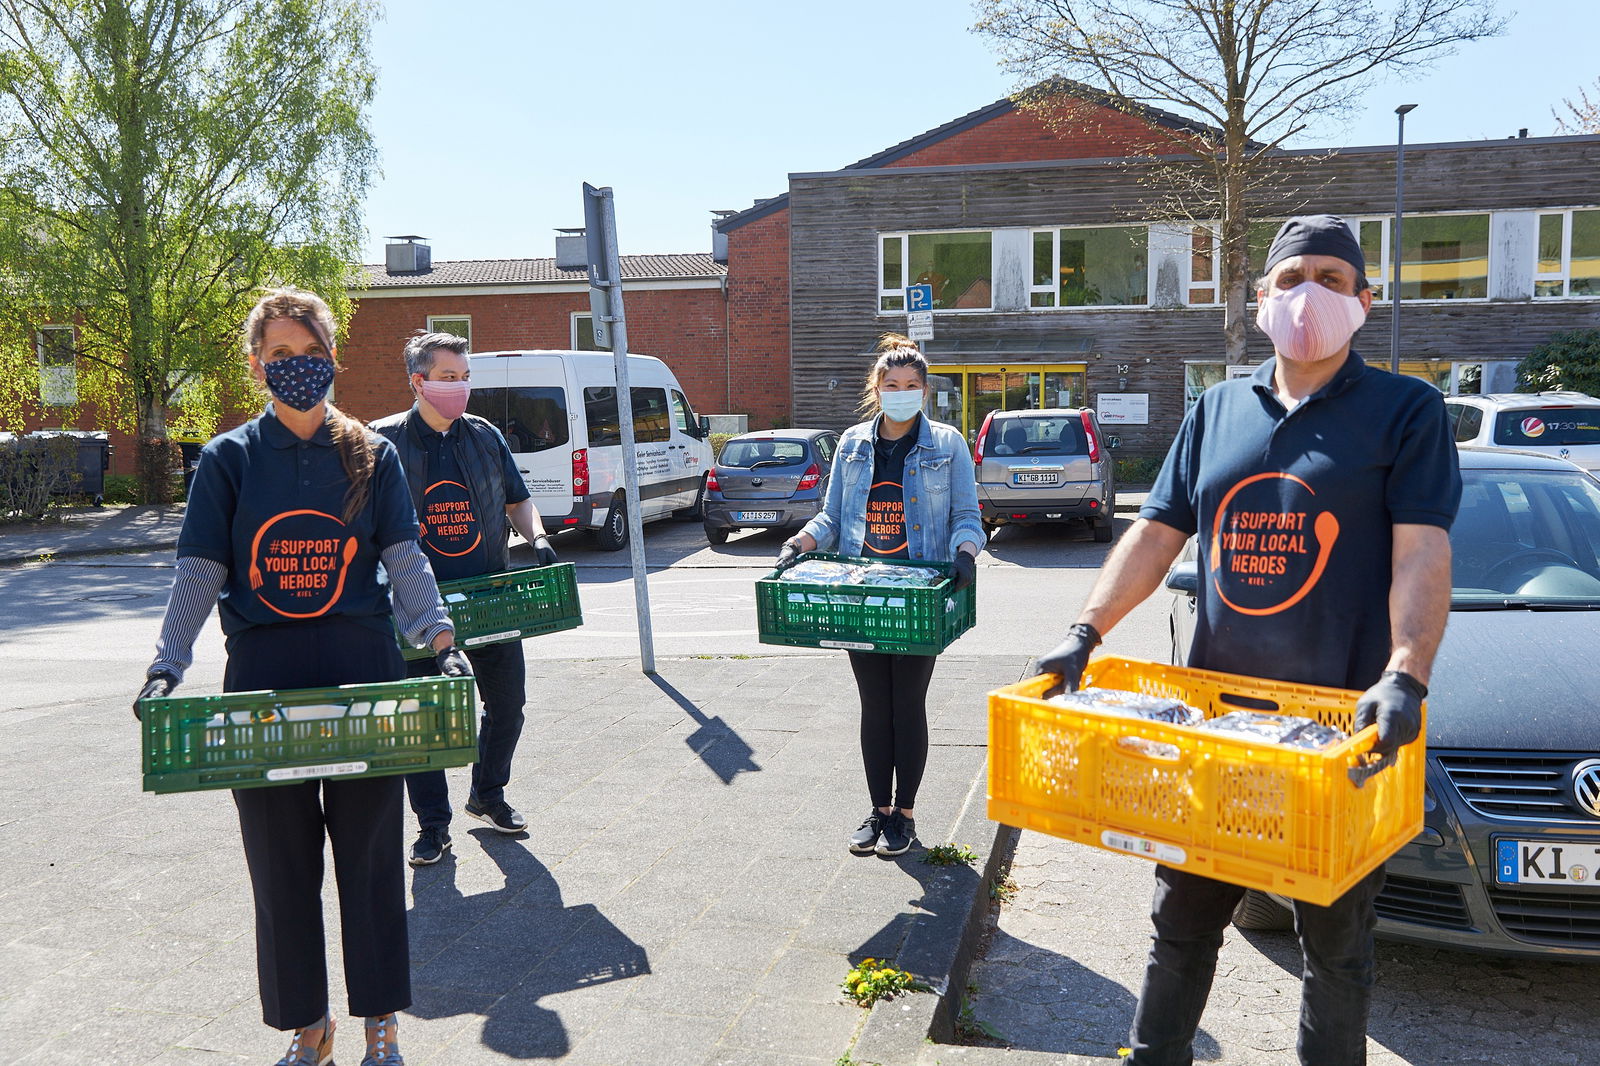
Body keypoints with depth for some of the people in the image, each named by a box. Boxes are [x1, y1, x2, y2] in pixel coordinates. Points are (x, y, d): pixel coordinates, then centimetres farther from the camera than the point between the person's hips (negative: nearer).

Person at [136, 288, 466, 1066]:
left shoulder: (372, 456, 5)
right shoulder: (228, 460, 4)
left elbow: (405, 561, -2)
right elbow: (199, 574, 1)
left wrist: (440, 641, -17)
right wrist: (166, 666, -12)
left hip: (363, 675, 0)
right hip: (263, 679, 1)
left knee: (370, 850, 7)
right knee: (281, 859, 9)